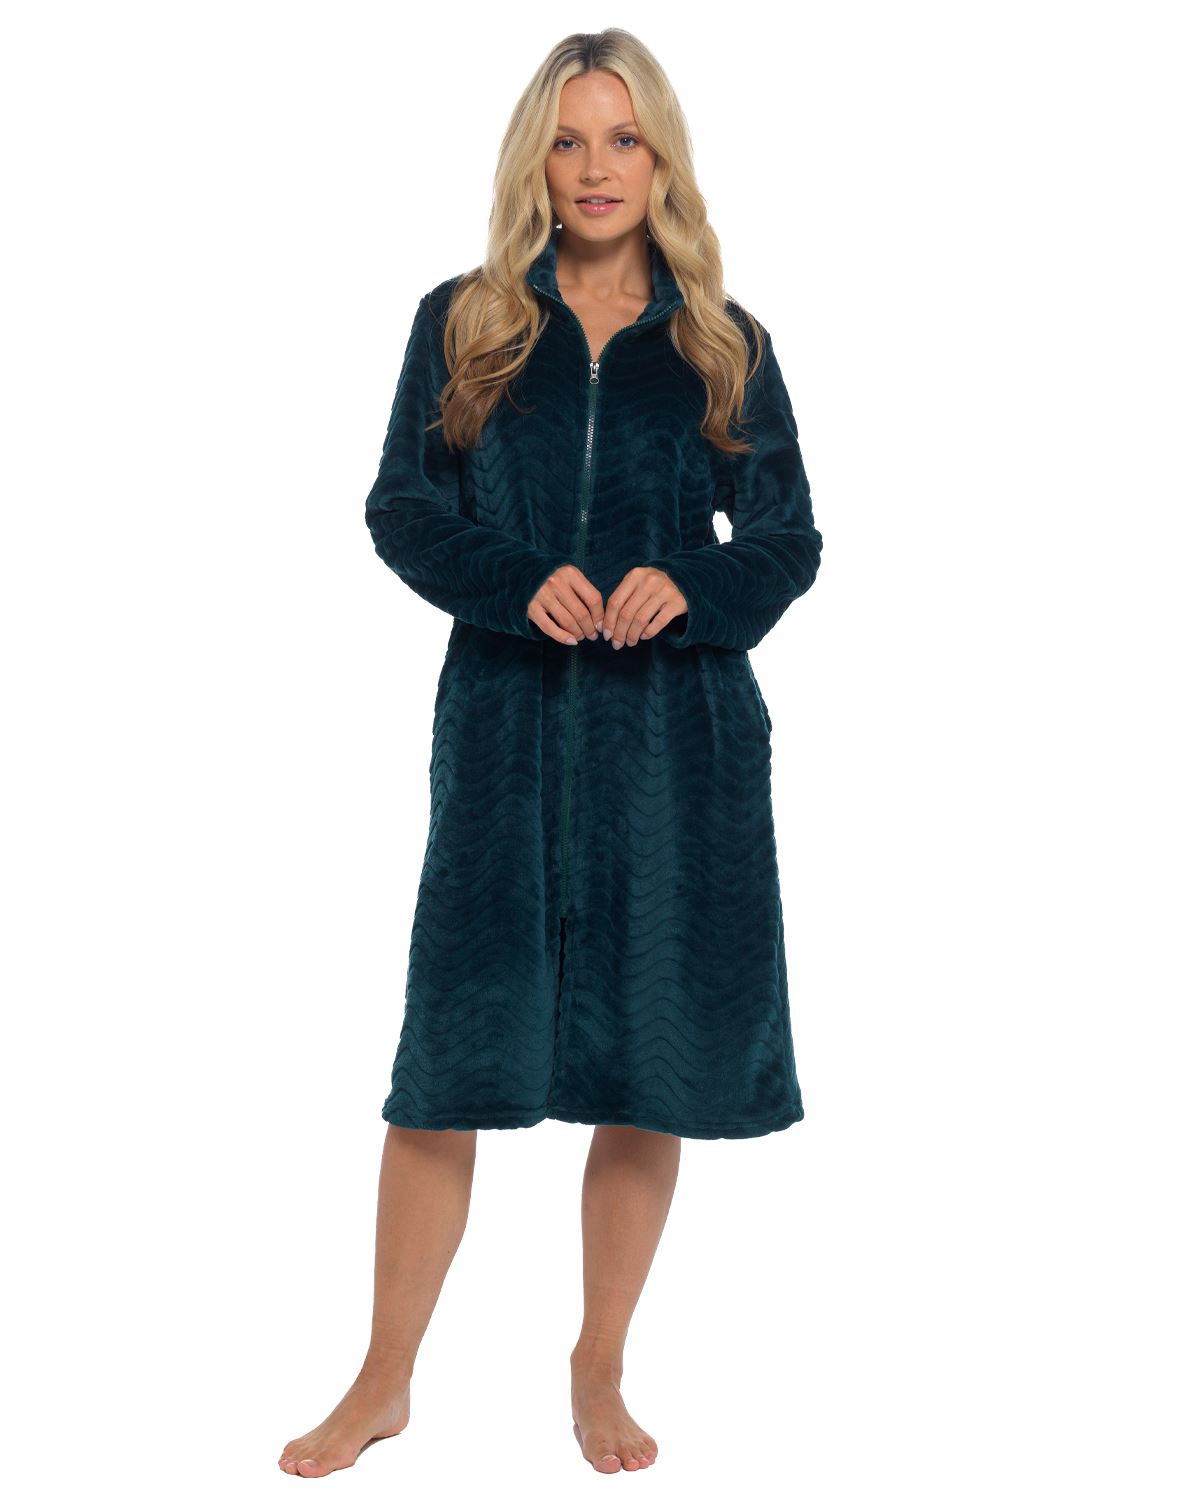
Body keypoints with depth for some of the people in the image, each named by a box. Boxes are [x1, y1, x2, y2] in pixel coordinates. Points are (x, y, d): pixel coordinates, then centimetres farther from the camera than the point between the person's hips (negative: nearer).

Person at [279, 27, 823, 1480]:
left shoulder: (722, 342, 7)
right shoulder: (463, 322, 6)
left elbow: (790, 537, 7)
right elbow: (402, 508, 3)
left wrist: (689, 583, -14)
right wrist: (518, 580, -15)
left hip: (678, 736, 1)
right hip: (506, 723, -1)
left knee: (651, 1070, 7)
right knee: (449, 1058, 0)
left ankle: (600, 1371, 26)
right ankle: (384, 1383, 17)